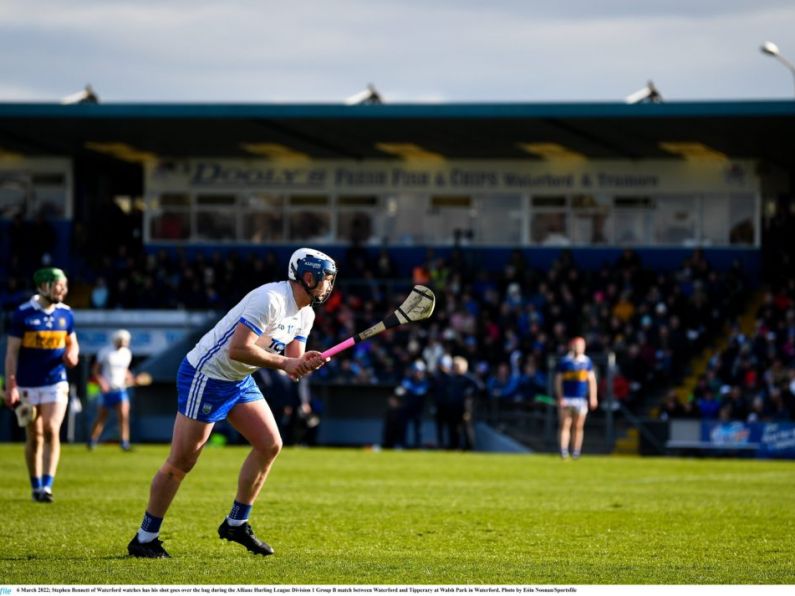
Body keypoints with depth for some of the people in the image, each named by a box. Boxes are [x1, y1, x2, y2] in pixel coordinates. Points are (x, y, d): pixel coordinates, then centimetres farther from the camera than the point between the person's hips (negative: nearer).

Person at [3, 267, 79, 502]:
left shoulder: (65, 313, 4)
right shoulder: (23, 314, -7)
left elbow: (72, 343, 18)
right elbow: (12, 351, -5)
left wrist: (72, 354, -7)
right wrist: (10, 386, -10)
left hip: (56, 383, 2)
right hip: (28, 385, -2)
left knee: (51, 431, -14)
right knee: (34, 438, 6)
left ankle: (47, 486, -15)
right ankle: (36, 487, 18)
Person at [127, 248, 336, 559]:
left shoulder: (305, 314, 6)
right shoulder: (270, 299, -25)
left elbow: (292, 363, 3)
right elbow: (238, 349, -31)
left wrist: (306, 362, -20)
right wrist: (284, 362, -27)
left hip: (239, 381, 9)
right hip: (205, 376, -9)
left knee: (270, 445, 3)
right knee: (181, 462, -6)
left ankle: (236, 524, 15)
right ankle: (144, 539, 2)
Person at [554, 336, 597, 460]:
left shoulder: (587, 361, 8)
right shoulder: (564, 361, 0)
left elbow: (591, 380, 12)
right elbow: (558, 381, 0)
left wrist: (593, 397, 6)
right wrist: (560, 398, -7)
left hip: (581, 399, 2)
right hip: (566, 399, -2)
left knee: (578, 427, 3)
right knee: (565, 426, -6)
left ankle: (576, 452, 8)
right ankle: (564, 451, -8)